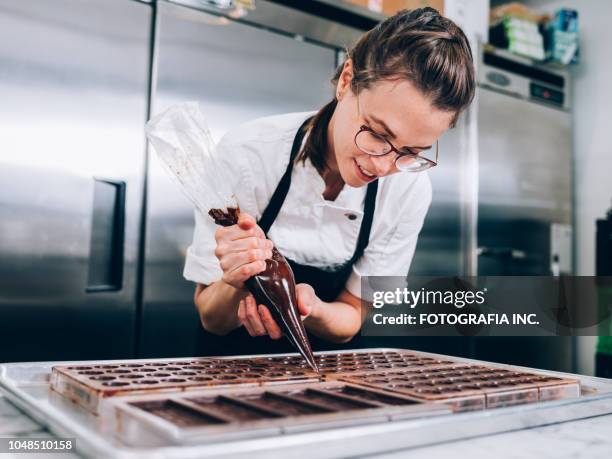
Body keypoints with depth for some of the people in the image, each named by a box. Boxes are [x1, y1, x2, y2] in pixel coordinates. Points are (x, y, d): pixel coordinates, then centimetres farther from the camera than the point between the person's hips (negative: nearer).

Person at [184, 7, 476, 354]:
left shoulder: (410, 189, -16)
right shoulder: (246, 156, -22)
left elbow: (351, 318, -6)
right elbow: (211, 319, -13)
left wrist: (309, 309, -27)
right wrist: (237, 285, -35)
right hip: (229, 364, 0)